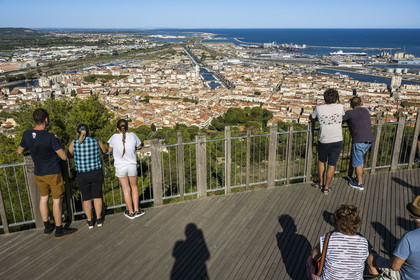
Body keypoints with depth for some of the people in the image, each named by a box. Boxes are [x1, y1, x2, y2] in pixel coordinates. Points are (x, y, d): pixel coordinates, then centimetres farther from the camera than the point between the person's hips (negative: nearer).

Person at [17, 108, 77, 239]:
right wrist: (56, 143, -5)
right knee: (57, 200, 5)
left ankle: (47, 227, 30)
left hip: (38, 173, 6)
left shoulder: (26, 134, -7)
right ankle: (59, 230, 15)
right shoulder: (50, 137, -24)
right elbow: (64, 157, -19)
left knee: (43, 197, 19)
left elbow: (19, 151, 10)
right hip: (53, 173, -6)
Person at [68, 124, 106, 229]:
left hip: (82, 176, 0)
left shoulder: (74, 144, -10)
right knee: (97, 196, 14)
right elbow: (104, 151, 10)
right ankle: (99, 219, 23)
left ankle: (89, 221, 24)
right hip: (96, 173, 1)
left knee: (86, 199, 13)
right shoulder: (96, 142, -7)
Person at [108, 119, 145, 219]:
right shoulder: (133, 135, -8)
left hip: (120, 167, -1)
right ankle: (136, 210, 23)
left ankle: (131, 212, 22)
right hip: (132, 166, 1)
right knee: (134, 187, 19)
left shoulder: (114, 137, -11)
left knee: (126, 190, 11)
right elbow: (139, 147, 8)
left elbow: (110, 150, 3)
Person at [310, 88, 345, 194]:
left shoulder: (319, 108, -5)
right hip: (338, 141, 1)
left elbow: (311, 118, 15)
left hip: (324, 141, -1)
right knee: (332, 165, 10)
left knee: (321, 161, 23)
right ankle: (326, 188, 21)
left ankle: (321, 183, 34)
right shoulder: (340, 107, -3)